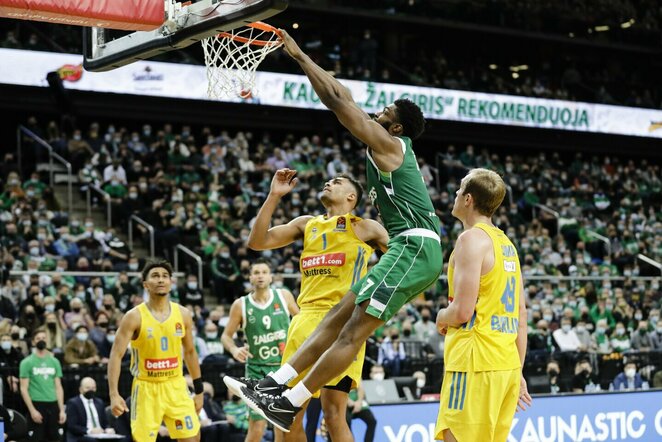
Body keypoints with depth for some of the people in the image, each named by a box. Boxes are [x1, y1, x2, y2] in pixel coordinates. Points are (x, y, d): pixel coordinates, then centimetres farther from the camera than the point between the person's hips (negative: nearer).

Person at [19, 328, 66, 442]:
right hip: (37, 405, -4)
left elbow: (58, 387, 12)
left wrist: (62, 410, 4)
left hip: (53, 405, 4)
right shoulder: (27, 362, -1)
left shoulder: (54, 362, 11)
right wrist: (32, 410, -14)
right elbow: (24, 389, -6)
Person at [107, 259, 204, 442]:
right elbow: (116, 355, -13)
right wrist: (114, 394, -23)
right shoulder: (134, 317, -11)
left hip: (176, 387, 3)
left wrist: (199, 389, 12)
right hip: (146, 388, -3)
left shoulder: (183, 314, 1)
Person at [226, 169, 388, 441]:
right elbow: (257, 241, 10)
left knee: (333, 412, -14)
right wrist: (274, 196, 5)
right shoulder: (306, 225, 20)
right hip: (306, 321, 5)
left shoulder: (364, 228, 7)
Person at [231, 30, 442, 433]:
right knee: (337, 318, 6)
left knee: (354, 331, -12)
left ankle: (289, 405, -14)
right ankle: (274, 384, 5)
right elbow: (346, 99, 29)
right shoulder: (395, 151, 23)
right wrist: (304, 58, 29)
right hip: (414, 250, 10)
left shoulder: (388, 142, -4)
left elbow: (336, 100, -7)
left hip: (414, 248, -10)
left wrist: (298, 54, 0)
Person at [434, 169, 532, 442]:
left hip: (476, 364, -9)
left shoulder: (472, 238, -9)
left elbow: (462, 311, -17)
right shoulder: (506, 243, 17)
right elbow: (521, 315, 19)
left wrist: (441, 318, 5)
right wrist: (518, 372, 22)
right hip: (507, 364, 9)